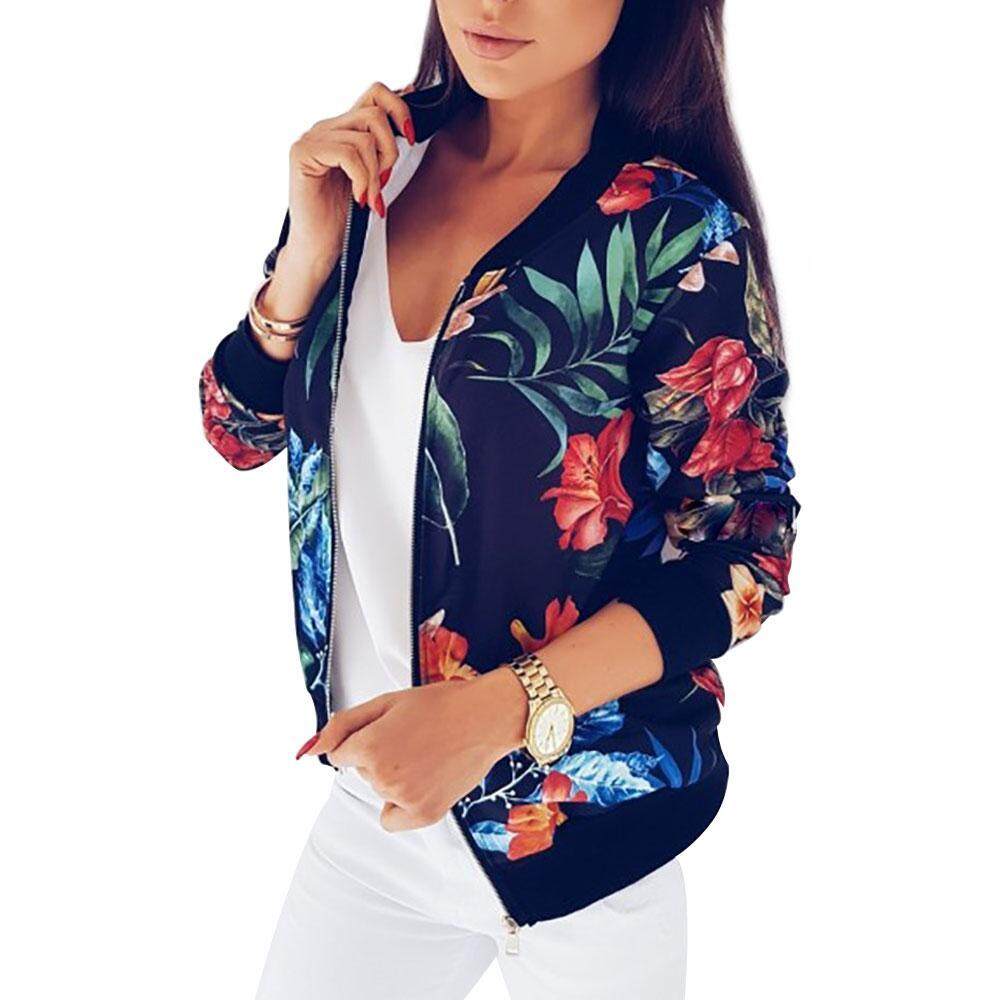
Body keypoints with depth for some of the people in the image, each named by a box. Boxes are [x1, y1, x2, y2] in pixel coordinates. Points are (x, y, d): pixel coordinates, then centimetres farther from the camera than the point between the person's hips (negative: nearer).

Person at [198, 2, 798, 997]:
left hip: (581, 824, -4)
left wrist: (496, 709, -25)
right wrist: (311, 248, -14)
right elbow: (239, 430, 4)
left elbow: (746, 553, -14)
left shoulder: (676, 232, -17)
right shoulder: (373, 162, -2)